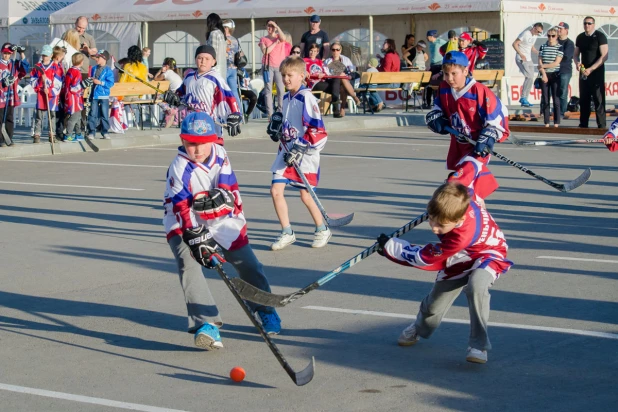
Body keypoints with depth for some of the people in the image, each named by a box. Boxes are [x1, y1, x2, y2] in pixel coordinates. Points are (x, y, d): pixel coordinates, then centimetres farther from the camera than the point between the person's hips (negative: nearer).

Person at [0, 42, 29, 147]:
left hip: (11, 96, 3)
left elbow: (25, 69, -3)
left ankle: (9, 139, 11)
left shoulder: (15, 64, 10)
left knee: (10, 119, 7)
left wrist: (22, 54, -7)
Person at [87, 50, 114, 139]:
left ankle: (105, 132, 9)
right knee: (93, 114, 3)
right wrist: (90, 80, 3)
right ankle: (91, 132, 7)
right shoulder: (94, 68, 9)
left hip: (104, 96, -4)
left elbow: (111, 83, -14)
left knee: (104, 114, 2)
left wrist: (100, 82, -19)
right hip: (94, 94, 4)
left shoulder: (108, 70, -8)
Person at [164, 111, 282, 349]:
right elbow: (181, 207, -25)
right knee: (189, 265, -27)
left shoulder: (220, 154, -6)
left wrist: (215, 197, -35)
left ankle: (266, 311, 29)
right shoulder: (179, 168, -19)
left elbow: (228, 188, -13)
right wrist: (195, 236, -36)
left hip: (224, 220, 4)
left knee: (248, 265, 4)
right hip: (186, 225, -4)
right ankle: (206, 324, -32)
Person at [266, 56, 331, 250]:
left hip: (305, 155, -7)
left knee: (305, 194, 1)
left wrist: (301, 149, -23)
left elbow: (318, 130, -18)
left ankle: (322, 230, 22)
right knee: (276, 190, -1)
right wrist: (277, 124, 4)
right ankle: (287, 233, 10)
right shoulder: (286, 98, 10)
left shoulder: (306, 98, -15)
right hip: (287, 152, 7)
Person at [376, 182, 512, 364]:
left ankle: (478, 344, -25)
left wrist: (390, 247, -23)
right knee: (437, 299, 10)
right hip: (461, 256, 7)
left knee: (476, 285, -38)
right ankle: (419, 329, 43)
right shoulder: (455, 206, -27)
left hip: (487, 253, -7)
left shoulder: (462, 236, -44)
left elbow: (426, 258, -31)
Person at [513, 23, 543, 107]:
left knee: (530, 78, 6)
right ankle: (523, 98, -15)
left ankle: (524, 100, 11)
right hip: (521, 59, -9)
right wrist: (521, 54, -25)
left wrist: (538, 53, 7)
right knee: (529, 77, -20)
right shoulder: (525, 34, -14)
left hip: (529, 59, 9)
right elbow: (515, 44, -15)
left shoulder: (535, 36, 12)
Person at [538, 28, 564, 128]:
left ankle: (556, 123, -3)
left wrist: (543, 65, -6)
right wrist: (543, 73, -8)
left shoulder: (560, 47, -1)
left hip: (555, 76, -3)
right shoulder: (543, 47, 9)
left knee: (556, 100, -5)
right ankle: (546, 123, 6)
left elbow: (556, 63, -8)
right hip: (544, 76, 3)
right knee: (545, 100, 3)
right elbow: (540, 62, 4)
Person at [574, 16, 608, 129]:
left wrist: (591, 69, -20)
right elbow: (576, 54, 16)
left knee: (598, 99, -6)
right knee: (583, 99, 6)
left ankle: (601, 125, -4)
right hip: (584, 72, 5)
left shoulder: (600, 36, -7)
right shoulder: (580, 38, 9)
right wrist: (577, 63, -7)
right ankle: (583, 124, 11)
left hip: (596, 72, -5)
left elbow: (604, 56, -13)